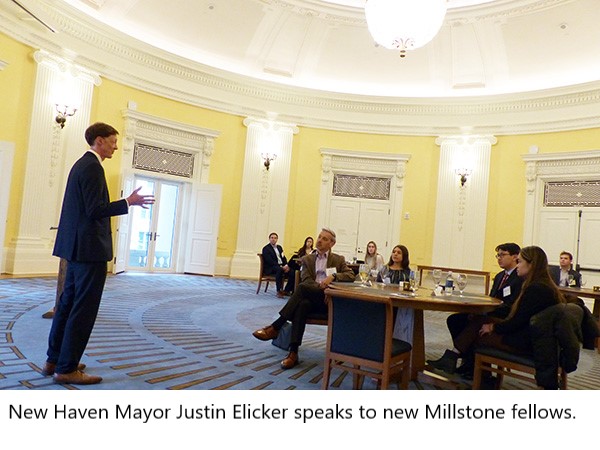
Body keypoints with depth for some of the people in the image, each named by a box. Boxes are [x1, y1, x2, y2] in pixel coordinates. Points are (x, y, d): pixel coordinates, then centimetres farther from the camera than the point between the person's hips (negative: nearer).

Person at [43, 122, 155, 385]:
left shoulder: (82, 164, 17)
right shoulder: (92, 167, -14)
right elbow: (95, 209, -22)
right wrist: (128, 202, -19)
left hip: (77, 247, 11)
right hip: (89, 248, -11)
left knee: (68, 304, 16)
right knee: (84, 309, -3)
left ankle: (54, 360, 26)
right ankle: (67, 368, 6)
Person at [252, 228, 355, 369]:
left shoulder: (338, 260, 17)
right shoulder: (307, 259, 20)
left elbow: (351, 276, 2)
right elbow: (306, 280, 4)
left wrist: (333, 276, -16)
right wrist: (321, 286, -16)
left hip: (329, 300, -2)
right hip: (311, 297, 2)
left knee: (302, 288, -31)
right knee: (302, 305, -37)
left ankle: (275, 327, -28)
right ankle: (293, 352, -39)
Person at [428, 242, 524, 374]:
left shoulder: (521, 278, -9)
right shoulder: (499, 276, 20)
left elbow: (512, 307, -18)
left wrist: (485, 313, -23)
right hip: (491, 315, 9)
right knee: (453, 319, -11)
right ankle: (469, 359, -9)